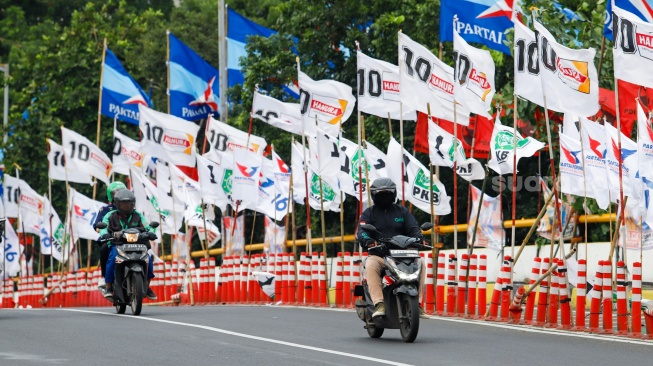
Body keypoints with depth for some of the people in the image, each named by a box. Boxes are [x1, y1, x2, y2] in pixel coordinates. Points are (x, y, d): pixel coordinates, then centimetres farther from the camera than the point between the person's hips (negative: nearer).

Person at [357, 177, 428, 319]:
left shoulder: (402, 211, 19)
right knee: (370, 265, -36)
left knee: (420, 263, -24)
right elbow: (362, 232, -5)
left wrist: (418, 239, -18)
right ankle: (379, 304, -42)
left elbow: (413, 228, 7)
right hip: (378, 255, -2)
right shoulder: (369, 213, 12)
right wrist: (369, 241, -29)